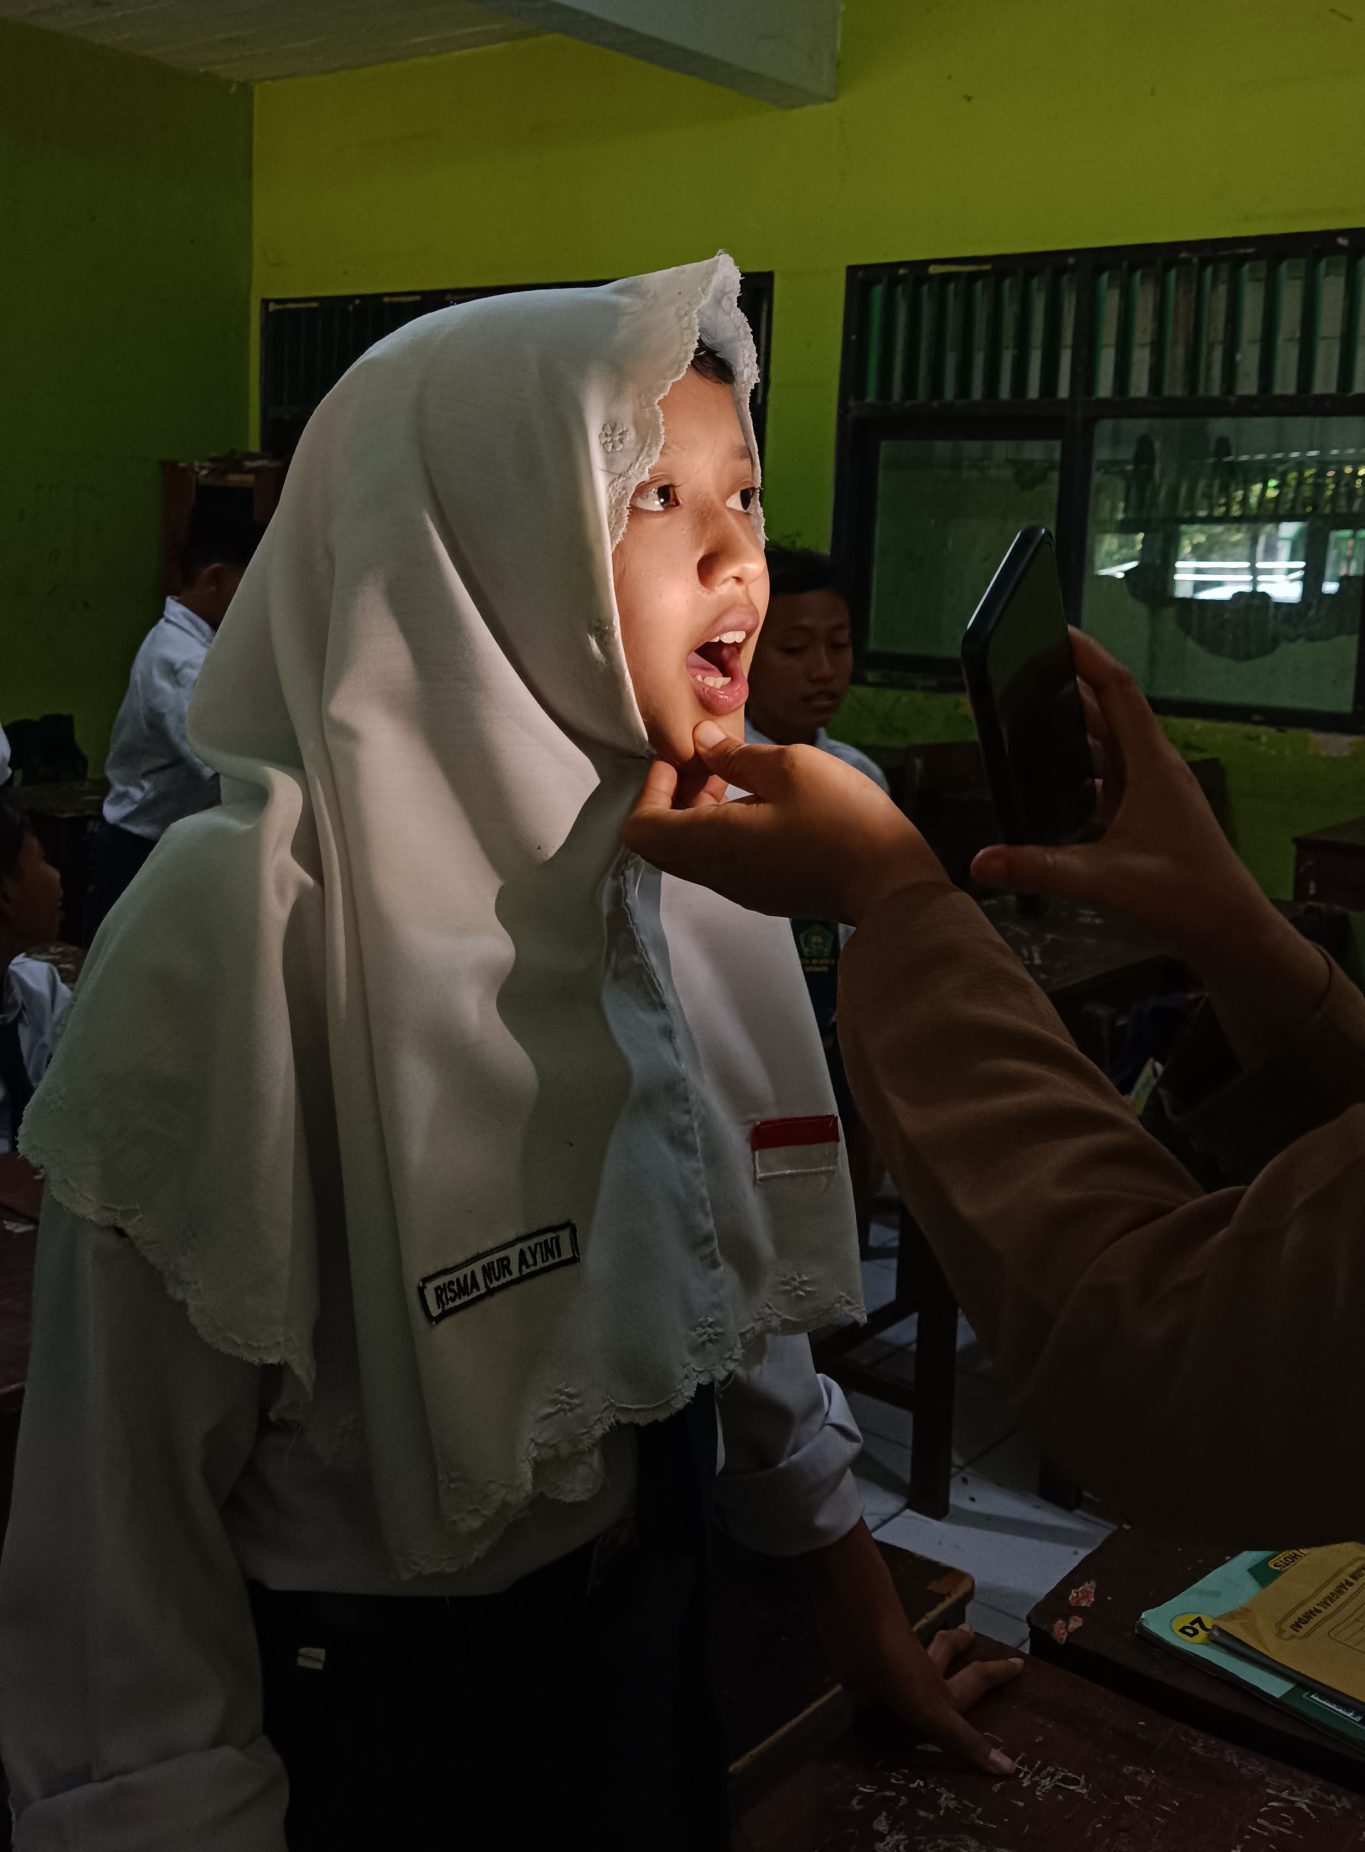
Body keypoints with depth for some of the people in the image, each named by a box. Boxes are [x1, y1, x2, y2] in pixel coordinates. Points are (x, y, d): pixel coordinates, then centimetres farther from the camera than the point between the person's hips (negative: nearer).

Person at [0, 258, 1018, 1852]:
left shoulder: (697, 886, -4)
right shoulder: (241, 930, -25)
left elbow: (743, 1287, 6)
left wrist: (869, 1623, 12)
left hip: (656, 1648, 6)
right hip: (365, 1721, -6)